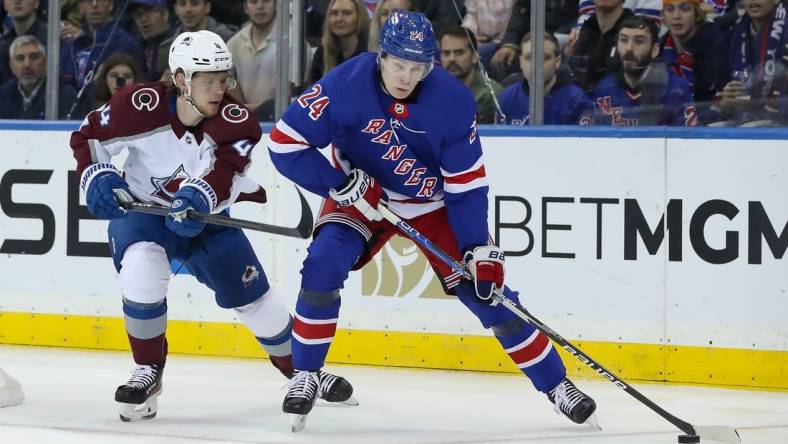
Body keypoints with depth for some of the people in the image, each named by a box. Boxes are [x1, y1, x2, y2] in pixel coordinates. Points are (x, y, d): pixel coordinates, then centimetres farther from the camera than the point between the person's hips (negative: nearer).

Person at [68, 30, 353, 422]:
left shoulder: (234, 122, -20)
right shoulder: (141, 107, -24)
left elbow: (223, 173, -36)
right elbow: (88, 137, -10)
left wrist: (198, 197, -56)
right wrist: (98, 178, -27)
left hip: (204, 218, 2)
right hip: (140, 212, -2)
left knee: (253, 296, 3)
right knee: (142, 270, -33)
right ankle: (147, 372, -13)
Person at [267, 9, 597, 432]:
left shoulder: (453, 101, -24)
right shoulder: (345, 85, -27)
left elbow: (467, 184, -16)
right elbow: (285, 142, -22)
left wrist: (480, 250, -20)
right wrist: (341, 185, -28)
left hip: (433, 203, 0)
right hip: (361, 194, 0)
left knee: (488, 292, -4)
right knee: (323, 265, -25)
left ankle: (556, 384, 11)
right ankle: (305, 375, -8)